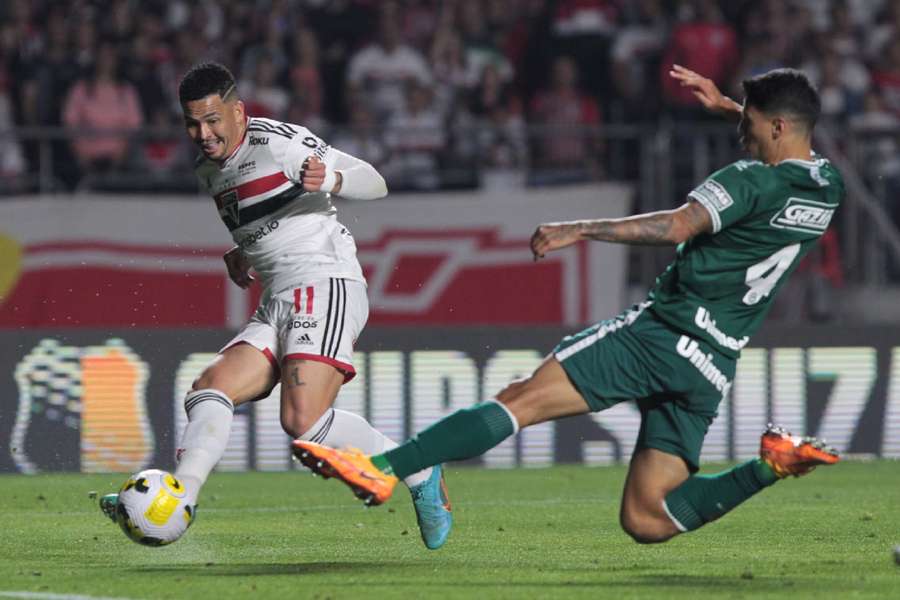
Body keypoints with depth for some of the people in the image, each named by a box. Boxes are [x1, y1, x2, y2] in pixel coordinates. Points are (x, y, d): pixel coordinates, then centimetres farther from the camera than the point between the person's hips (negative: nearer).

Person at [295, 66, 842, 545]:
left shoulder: (752, 181, -11)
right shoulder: (828, 188, 13)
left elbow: (678, 226, -26)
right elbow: (795, 150, 38)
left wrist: (581, 230, -25)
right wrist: (726, 104, 42)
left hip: (662, 332, -8)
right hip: (711, 372, 8)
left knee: (522, 400, -14)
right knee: (645, 522, 8)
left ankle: (383, 469, -25)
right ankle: (770, 465, -5)